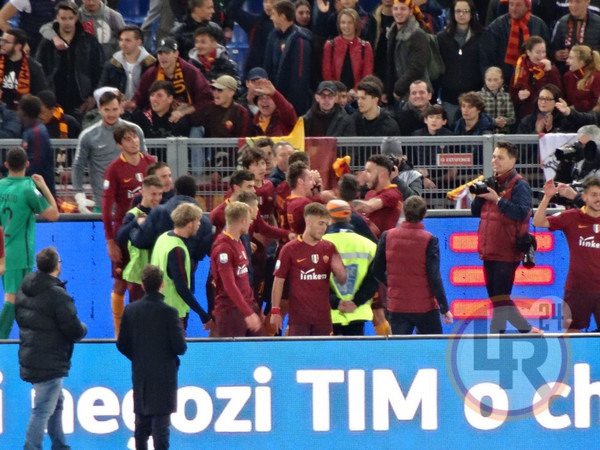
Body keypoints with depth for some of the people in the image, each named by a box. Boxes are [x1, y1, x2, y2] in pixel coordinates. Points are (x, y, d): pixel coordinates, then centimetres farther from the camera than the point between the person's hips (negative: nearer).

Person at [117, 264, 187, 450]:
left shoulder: (131, 310, -2)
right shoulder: (168, 312, -15)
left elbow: (122, 345, 2)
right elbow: (180, 347, -15)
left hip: (140, 376, 4)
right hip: (163, 376, -4)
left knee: (142, 422, 14)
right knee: (161, 423, -4)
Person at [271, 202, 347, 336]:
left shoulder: (329, 248, 9)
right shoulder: (290, 249, -3)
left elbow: (342, 280, 13)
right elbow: (279, 280, -1)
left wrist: (338, 270, -12)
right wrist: (275, 311, -4)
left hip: (323, 316, 4)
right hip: (299, 317, -4)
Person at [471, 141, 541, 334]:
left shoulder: (519, 185, -8)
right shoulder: (492, 183, 15)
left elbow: (521, 213, -21)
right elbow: (475, 211, 17)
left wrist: (497, 199, -22)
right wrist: (480, 195, -2)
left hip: (507, 252, -8)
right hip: (489, 251, 8)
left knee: (500, 297, -9)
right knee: (497, 298, 11)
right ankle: (527, 330, 18)